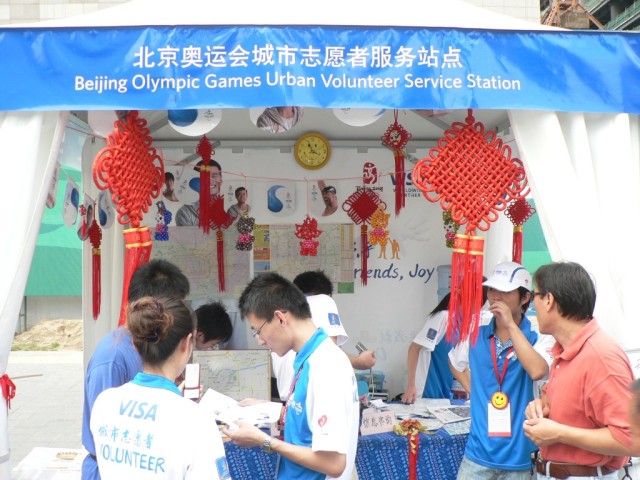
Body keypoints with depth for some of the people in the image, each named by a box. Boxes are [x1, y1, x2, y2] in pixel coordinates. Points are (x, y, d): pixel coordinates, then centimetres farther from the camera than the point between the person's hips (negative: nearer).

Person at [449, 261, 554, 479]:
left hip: (518, 455, -3)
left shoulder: (539, 338, -8)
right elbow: (456, 364, 24)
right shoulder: (475, 335, 4)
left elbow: (537, 371, -28)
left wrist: (511, 325, -23)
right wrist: (475, 393, 9)